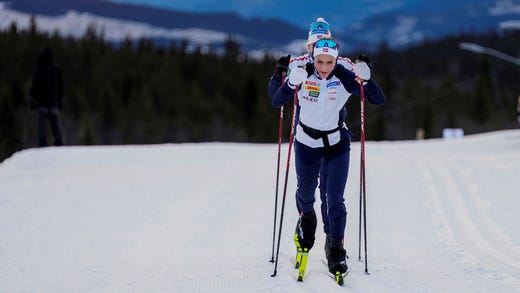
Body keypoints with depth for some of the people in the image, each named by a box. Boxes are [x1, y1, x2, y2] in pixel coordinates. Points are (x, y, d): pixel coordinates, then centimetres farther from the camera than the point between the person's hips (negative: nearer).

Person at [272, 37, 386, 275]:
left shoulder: (344, 78, -16)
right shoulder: (302, 75, -16)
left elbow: (379, 100, -16)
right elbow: (276, 102, -20)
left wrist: (366, 80, -34)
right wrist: (291, 84, -37)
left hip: (337, 144, -1)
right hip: (306, 144, 1)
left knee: (335, 199, -7)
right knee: (305, 193, 19)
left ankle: (335, 249, 3)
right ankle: (306, 220, 51)